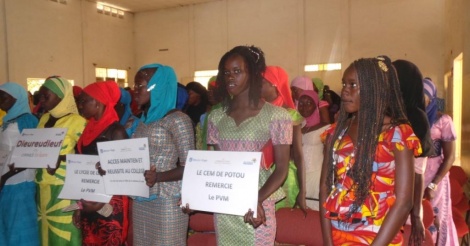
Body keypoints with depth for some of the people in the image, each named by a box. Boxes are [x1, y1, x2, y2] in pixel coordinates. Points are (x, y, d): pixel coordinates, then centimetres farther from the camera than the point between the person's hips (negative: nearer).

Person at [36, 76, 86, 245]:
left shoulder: (77, 121, -11)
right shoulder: (44, 119, 12)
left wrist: (60, 158, -23)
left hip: (64, 187, -7)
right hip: (43, 185, 7)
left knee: (63, 232, -2)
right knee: (46, 230, 12)